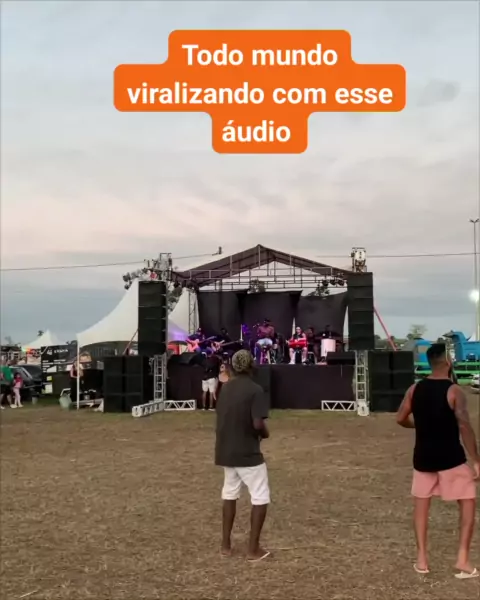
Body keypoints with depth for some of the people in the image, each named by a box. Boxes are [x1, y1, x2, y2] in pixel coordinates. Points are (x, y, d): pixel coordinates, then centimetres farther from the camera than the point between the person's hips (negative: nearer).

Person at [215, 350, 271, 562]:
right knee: (260, 498, 5)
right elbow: (257, 424, -23)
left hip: (226, 451, 7)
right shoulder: (255, 390, -16)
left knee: (229, 495, 20)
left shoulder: (224, 388, 5)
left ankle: (226, 544, 25)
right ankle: (253, 549, 7)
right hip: (247, 453, -7)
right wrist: (265, 433, -3)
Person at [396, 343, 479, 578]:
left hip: (423, 457, 4)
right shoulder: (454, 391, -14)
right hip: (451, 458, -4)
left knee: (421, 504, 17)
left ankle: (421, 559, 17)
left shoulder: (415, 389, 0)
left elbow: (401, 419, 7)